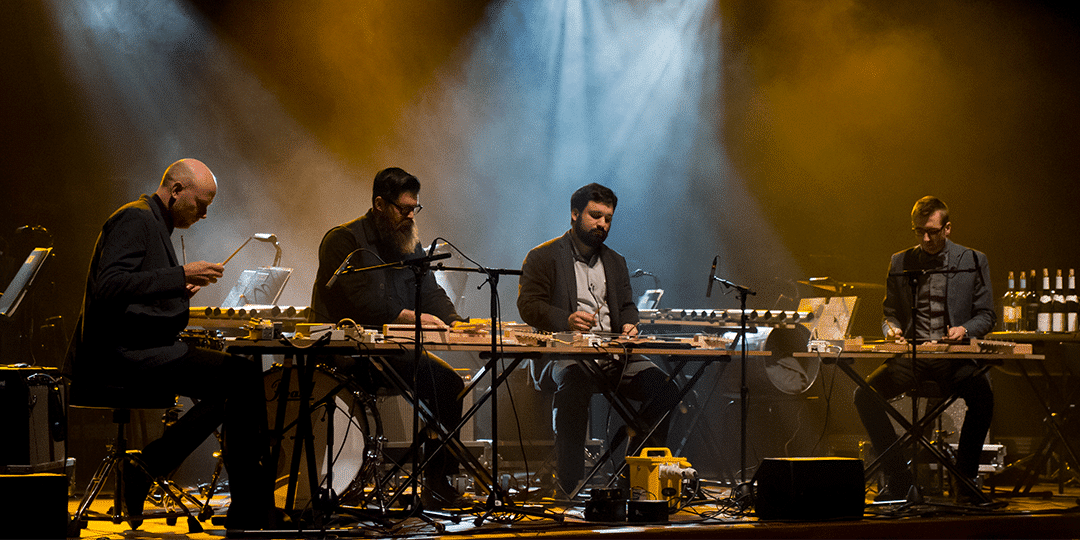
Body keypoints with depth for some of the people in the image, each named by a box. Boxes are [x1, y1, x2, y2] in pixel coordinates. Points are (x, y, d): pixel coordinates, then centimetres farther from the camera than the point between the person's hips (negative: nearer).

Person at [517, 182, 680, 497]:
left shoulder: (615, 262, 26)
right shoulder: (543, 257, 7)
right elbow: (528, 305, -4)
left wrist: (629, 325, -1)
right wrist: (566, 320, -22)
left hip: (613, 354, 5)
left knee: (664, 388, -20)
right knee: (575, 386, -40)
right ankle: (571, 487, -36)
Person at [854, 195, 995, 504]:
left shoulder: (973, 262, 7)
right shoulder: (900, 263, 13)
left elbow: (986, 316, 7)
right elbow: (890, 313, 19)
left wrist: (964, 329, -14)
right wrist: (891, 328, -4)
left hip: (954, 358, -2)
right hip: (910, 358, 2)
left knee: (982, 396, -34)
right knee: (865, 394, -23)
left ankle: (965, 481, -16)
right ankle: (898, 477, -9)